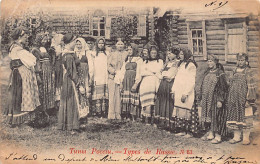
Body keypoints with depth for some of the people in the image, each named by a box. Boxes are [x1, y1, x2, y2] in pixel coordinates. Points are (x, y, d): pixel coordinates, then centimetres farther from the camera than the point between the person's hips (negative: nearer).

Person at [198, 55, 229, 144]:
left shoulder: (220, 74, -8)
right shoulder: (207, 73, 12)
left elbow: (223, 88, -11)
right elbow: (202, 86, 17)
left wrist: (220, 100, -17)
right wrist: (201, 99, 13)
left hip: (215, 99, -6)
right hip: (207, 99, 6)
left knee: (216, 117, -3)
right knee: (208, 116, 9)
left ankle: (218, 136, 5)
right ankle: (211, 134, 19)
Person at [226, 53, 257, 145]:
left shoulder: (248, 72, -6)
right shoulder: (235, 71, 12)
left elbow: (251, 87, -9)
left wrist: (249, 100, -15)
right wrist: (230, 99, 15)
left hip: (244, 100, -6)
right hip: (234, 100, 6)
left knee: (245, 118, 0)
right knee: (235, 116, 8)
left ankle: (246, 138, 12)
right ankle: (236, 137, 18)